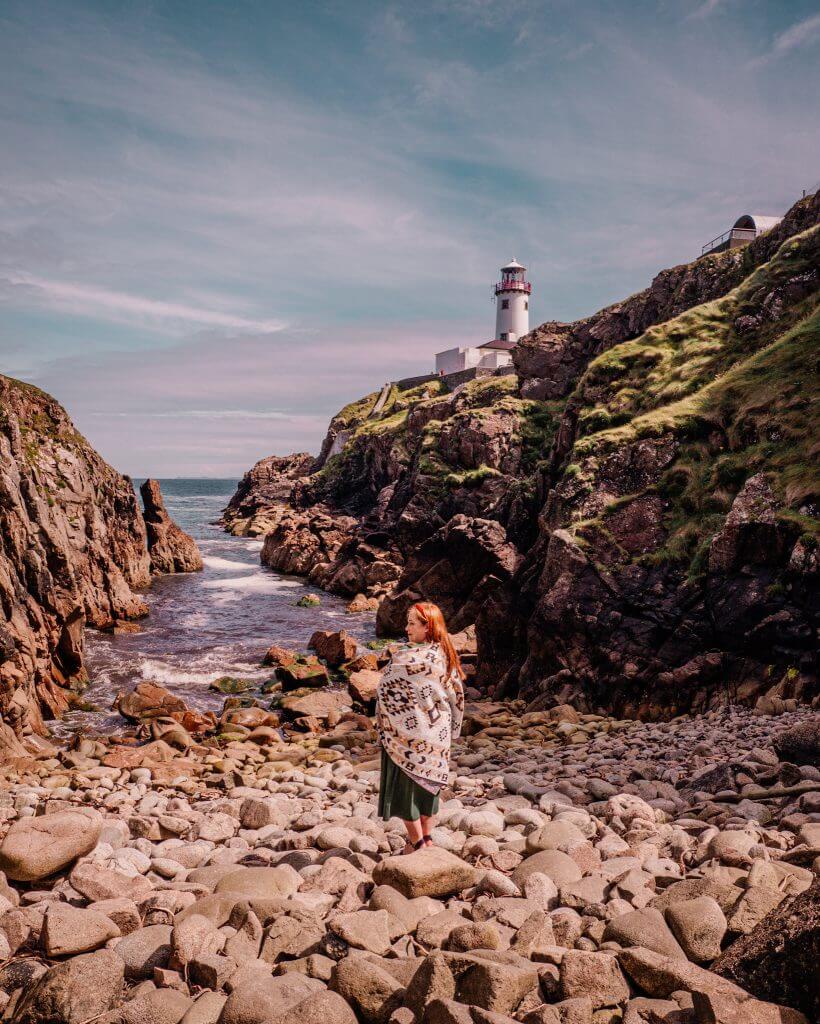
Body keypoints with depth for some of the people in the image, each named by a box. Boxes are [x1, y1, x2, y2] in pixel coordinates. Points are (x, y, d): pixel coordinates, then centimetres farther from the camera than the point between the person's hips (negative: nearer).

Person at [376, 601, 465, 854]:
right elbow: (456, 694, 6)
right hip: (437, 732, 7)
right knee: (427, 782, 19)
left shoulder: (405, 657, -23)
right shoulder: (446, 655, -1)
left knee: (405, 783, 9)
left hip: (410, 732, -7)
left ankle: (416, 842, 18)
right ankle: (426, 837, 29)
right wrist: (449, 728, 15)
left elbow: (387, 692, -19)